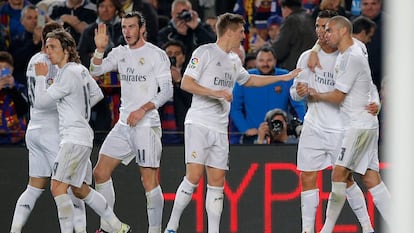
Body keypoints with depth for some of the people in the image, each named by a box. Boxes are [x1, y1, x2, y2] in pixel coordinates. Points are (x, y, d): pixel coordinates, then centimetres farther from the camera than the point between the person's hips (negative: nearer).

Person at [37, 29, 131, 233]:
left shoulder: (68, 73, -16)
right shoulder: (81, 69, 12)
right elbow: (97, 94, 25)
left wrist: (41, 77, 4)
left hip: (74, 137, -10)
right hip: (81, 137, 10)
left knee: (58, 187, -16)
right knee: (80, 190, 18)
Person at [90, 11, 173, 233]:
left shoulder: (157, 55, -6)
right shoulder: (120, 53, 12)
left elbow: (167, 91, -10)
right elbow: (95, 70, 5)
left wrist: (143, 110, -19)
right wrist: (100, 49, -12)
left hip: (146, 125, -7)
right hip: (124, 124, 7)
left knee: (149, 180, -9)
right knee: (100, 172, 4)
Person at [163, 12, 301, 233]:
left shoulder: (234, 60, 18)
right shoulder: (205, 52, -4)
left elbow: (249, 80, 37)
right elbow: (186, 83, -10)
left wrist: (284, 77, 36)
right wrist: (215, 92, -20)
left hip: (220, 129, 7)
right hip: (198, 124, -7)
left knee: (217, 183, 2)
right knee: (194, 176, -15)